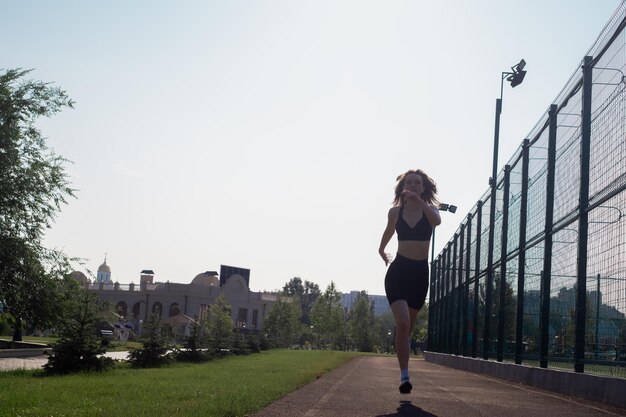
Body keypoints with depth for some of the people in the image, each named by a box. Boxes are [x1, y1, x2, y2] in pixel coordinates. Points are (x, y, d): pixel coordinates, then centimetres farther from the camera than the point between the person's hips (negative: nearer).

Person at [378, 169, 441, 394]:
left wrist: (419, 201, -39)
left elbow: (437, 221, -26)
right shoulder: (395, 212, 1)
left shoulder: (430, 209, 0)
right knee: (402, 323, -19)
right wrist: (381, 250, 38)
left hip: (420, 272, 1)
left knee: (408, 326, 14)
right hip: (398, 270, -1)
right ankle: (404, 375, -19)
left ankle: (404, 372, 31)